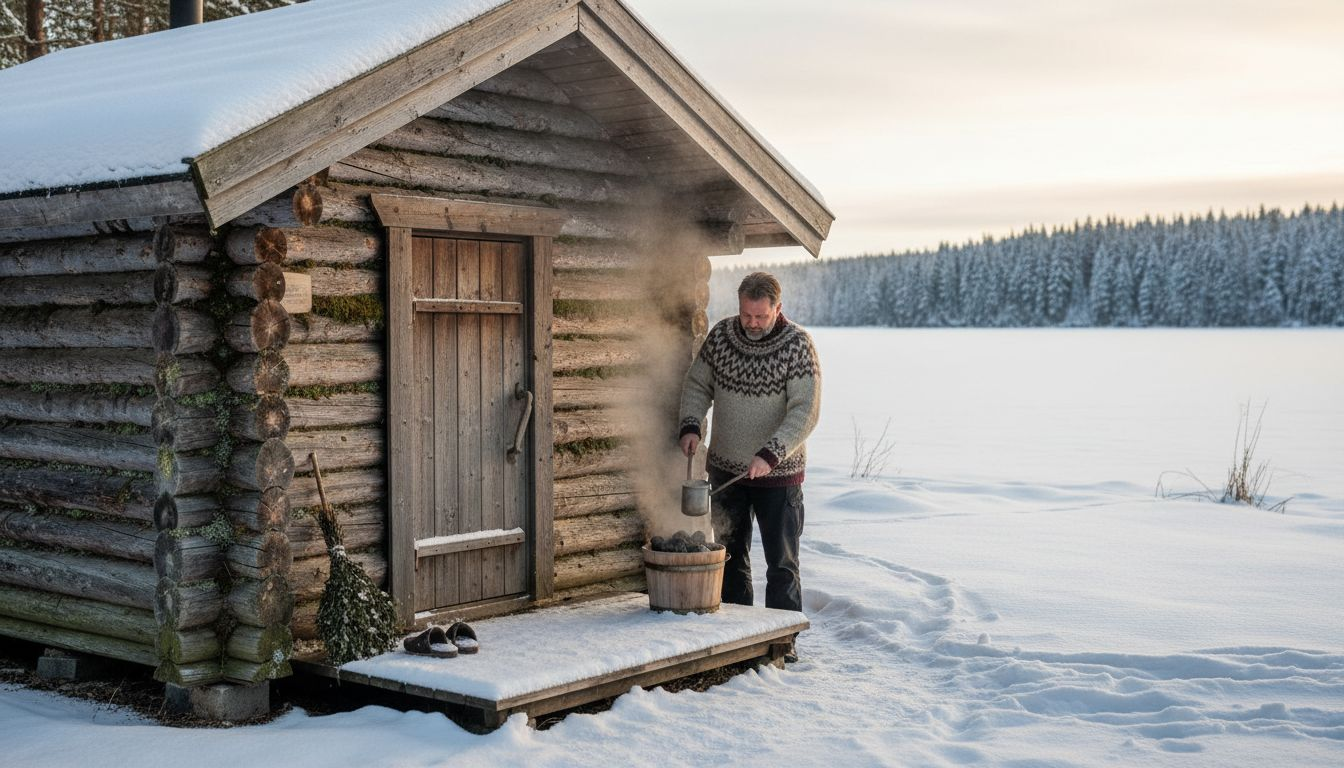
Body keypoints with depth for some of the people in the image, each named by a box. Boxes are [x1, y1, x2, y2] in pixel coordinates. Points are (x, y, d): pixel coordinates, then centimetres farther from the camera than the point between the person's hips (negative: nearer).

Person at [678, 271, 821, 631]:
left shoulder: (797, 345, -15)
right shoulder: (721, 335, -3)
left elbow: (805, 411, -21)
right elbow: (697, 384, 9)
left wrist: (770, 454, -32)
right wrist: (691, 425, -9)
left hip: (778, 472, -4)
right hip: (726, 468, 4)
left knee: (782, 564, 1)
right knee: (731, 558, 13)